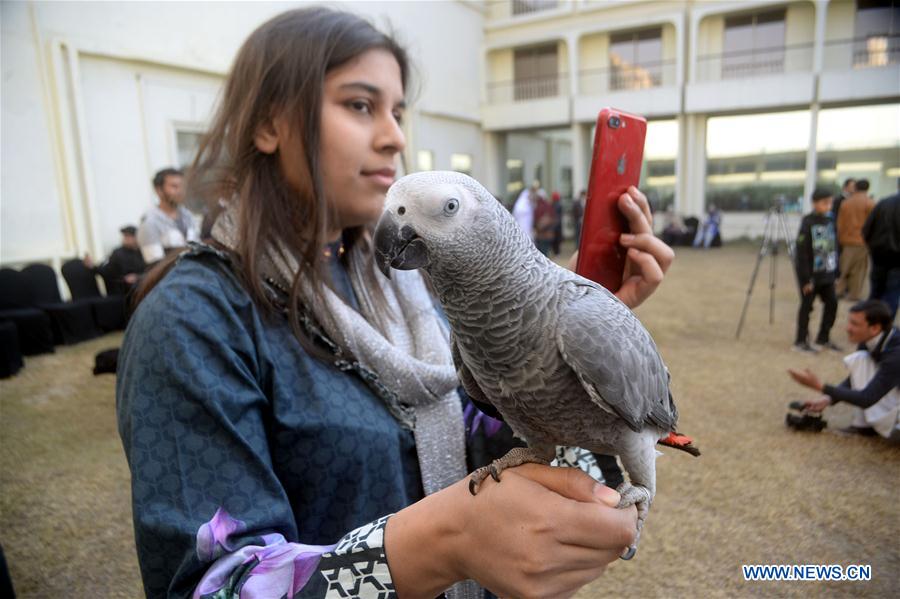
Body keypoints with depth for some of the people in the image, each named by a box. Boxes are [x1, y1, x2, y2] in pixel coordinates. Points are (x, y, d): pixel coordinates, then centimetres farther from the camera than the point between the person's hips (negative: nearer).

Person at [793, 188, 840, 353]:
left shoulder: (829, 221, 6)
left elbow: (833, 246, 14)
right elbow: (801, 253, -16)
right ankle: (801, 341, 14)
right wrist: (806, 279, -17)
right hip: (811, 275, -7)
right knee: (807, 306, 2)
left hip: (827, 274, 7)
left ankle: (823, 338, 25)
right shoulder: (808, 223, -14)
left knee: (832, 303, 10)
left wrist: (836, 270, 11)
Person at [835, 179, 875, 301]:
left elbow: (839, 223, 7)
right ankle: (854, 294, 5)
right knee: (859, 269, 3)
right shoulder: (870, 203, -8)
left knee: (844, 268, 13)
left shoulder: (845, 203, 4)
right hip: (862, 241, -4)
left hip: (847, 240, 4)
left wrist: (840, 239, 15)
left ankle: (839, 290, 13)